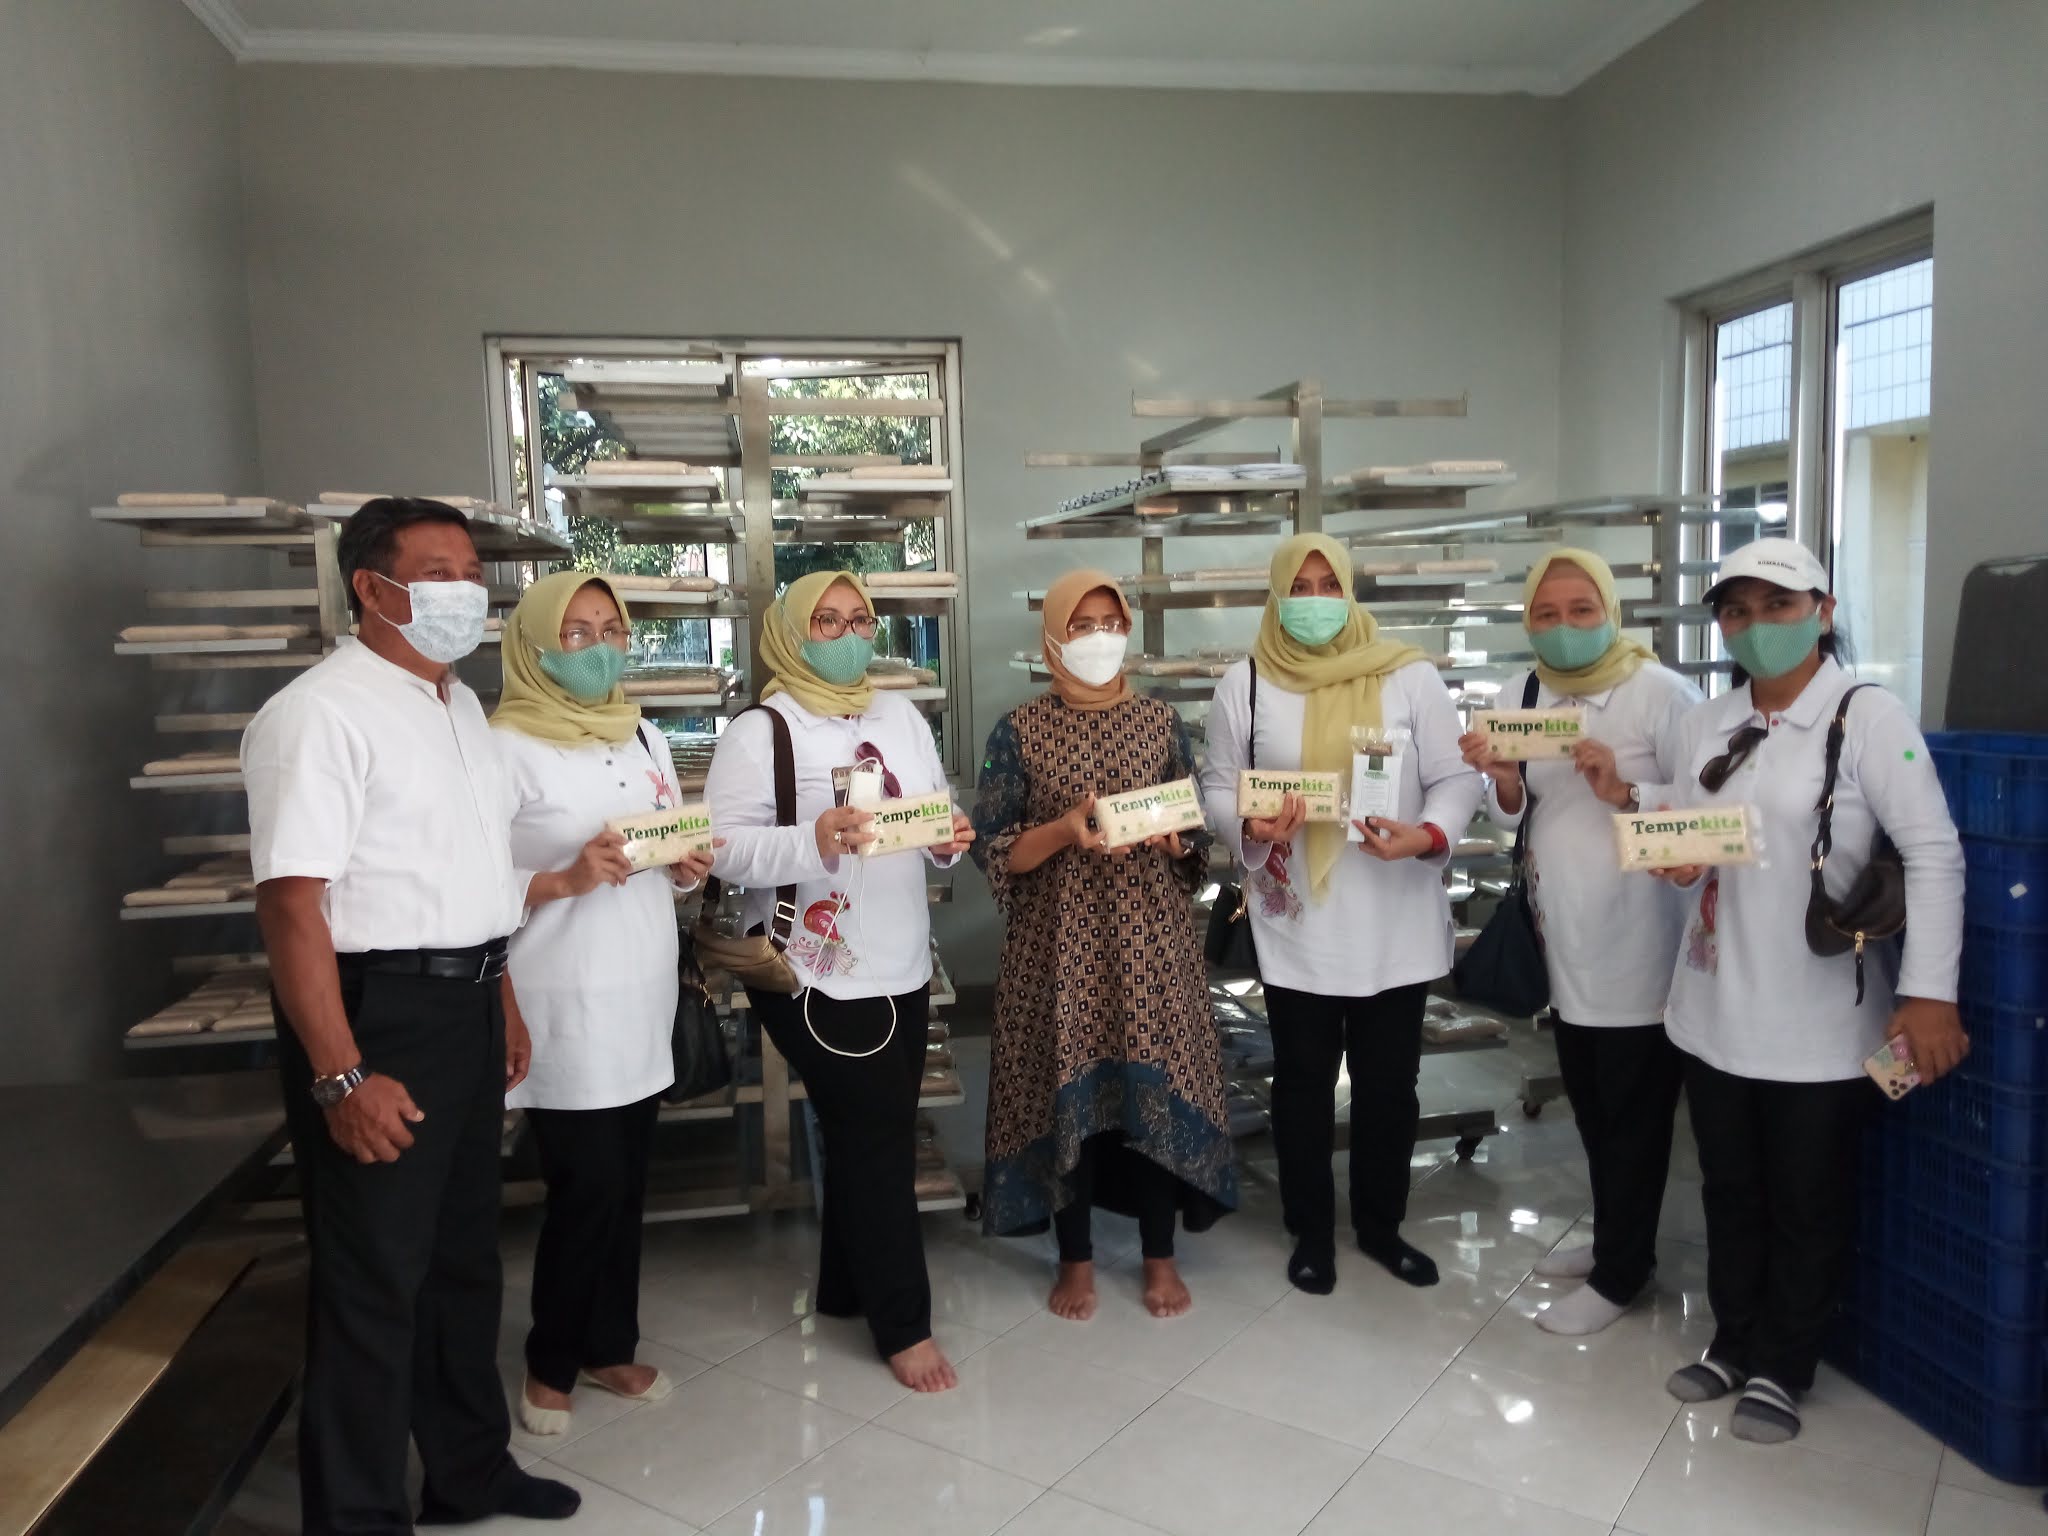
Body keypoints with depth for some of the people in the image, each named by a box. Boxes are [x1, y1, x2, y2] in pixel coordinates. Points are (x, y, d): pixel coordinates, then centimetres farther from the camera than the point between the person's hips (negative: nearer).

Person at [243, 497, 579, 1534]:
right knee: (374, 1282, 5)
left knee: (464, 1254, 21)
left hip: (465, 1009, 9)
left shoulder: (460, 705, 11)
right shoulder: (321, 714, -16)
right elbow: (291, 902, -21)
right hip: (374, 1016, -9)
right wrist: (341, 1077, -24)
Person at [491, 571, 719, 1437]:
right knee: (588, 1187, 0)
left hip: (641, 995, 6)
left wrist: (691, 870, -4)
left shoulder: (645, 736, 11)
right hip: (563, 1006, -6)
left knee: (626, 1184, 13)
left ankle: (608, 1346, 31)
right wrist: (565, 882, -25)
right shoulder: (508, 748, -9)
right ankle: (550, 1362, 23)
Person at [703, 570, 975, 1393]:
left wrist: (951, 840, -8)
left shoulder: (902, 718, 10)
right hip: (814, 973, -6)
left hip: (901, 964, 6)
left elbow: (938, 818, 14)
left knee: (865, 1133, 16)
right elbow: (727, 847, -16)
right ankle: (902, 1322, 15)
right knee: (878, 1139, 0)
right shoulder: (758, 731, -9)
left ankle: (847, 1287, 34)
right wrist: (813, 844, -31)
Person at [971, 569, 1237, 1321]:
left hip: (1151, 938, 2)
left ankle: (1160, 1257, 22)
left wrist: (1175, 840, -14)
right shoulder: (1019, 731, -1)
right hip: (1059, 942, -1)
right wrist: (1065, 831, -20)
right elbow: (993, 850, -4)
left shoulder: (1161, 722, 6)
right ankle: (1076, 1259, 22)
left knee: (1158, 1084, 4)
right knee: (1067, 1089, 3)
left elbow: (1198, 837, 9)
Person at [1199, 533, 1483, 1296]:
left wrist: (1425, 836, -21)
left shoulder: (1409, 675, -3)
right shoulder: (1245, 684, -1)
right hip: (1296, 925, 0)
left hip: (1395, 924, 1)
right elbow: (1218, 785, 2)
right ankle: (1312, 1230, 32)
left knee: (1389, 1082, 14)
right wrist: (1249, 827, -19)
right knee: (1303, 1081, 12)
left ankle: (1380, 1224, 36)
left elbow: (1457, 777, -2)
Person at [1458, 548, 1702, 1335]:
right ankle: (1614, 1240, 39)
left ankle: (1619, 1273, 23)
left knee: (1634, 1110, 7)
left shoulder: (1661, 692, -12)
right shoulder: (1519, 696, 5)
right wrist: (1503, 780, -13)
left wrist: (1625, 791, -27)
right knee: (1590, 1102, 20)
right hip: (1564, 934, 6)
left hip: (1639, 941, -6)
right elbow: (1514, 815, 7)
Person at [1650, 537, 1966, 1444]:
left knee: (1809, 1205, 11)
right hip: (1715, 1009, 5)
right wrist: (1674, 862, -11)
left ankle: (1781, 1368, 29)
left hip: (1820, 1020, -5)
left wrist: (1929, 991, -23)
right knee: (1730, 1191, 18)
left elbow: (1933, 855, -15)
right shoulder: (1704, 724, 6)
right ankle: (1735, 1343, 36)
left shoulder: (1869, 717, -10)